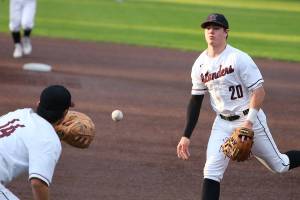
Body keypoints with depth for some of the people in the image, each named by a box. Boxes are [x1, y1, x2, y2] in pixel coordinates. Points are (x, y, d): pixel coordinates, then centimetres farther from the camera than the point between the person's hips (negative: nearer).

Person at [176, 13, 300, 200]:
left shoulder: (239, 58, -16)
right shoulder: (200, 65, 2)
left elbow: (259, 91, -18)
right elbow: (196, 101, 10)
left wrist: (249, 122, -28)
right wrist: (186, 136, 5)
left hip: (250, 119, -4)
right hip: (223, 124, 4)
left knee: (279, 166, 8)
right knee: (211, 171, -12)